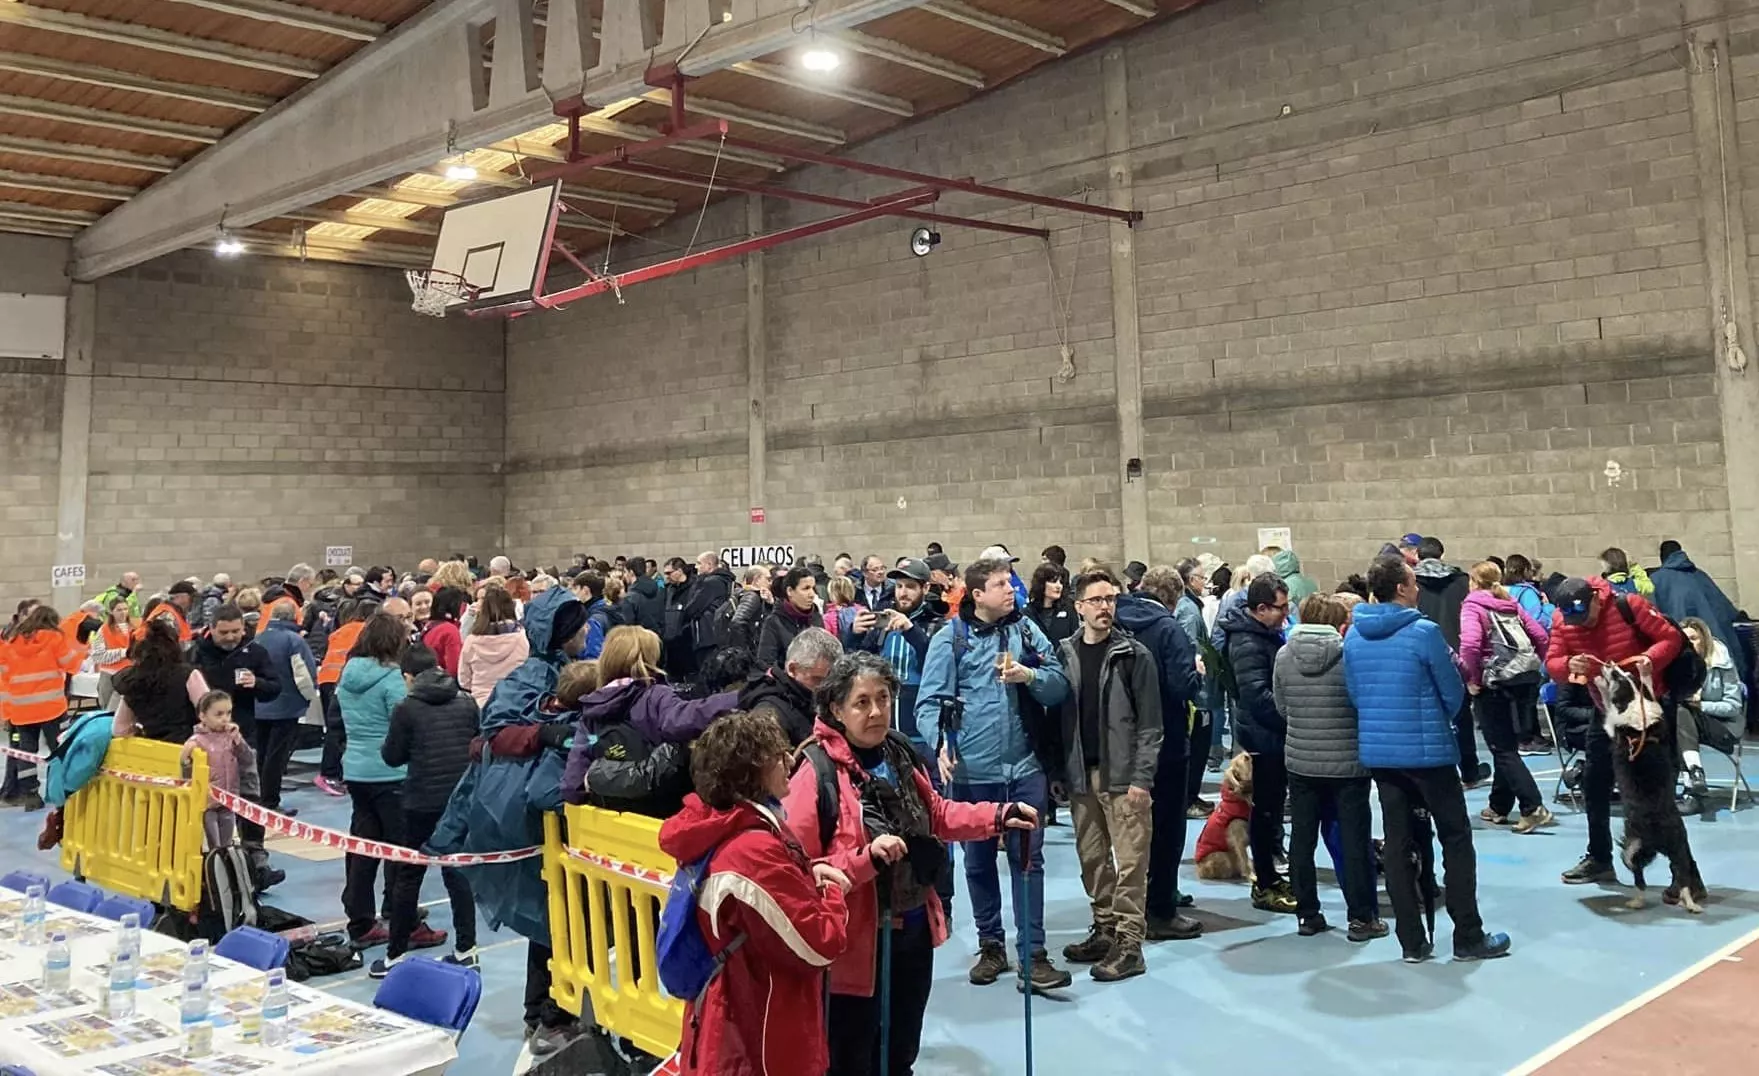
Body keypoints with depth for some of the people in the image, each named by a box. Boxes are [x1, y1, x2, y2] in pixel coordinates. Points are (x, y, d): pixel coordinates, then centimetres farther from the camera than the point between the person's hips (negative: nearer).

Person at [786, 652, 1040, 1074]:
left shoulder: (899, 754, -1)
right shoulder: (818, 773, -22)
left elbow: (936, 815, 16)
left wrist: (1000, 816, 5)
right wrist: (867, 857, -33)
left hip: (913, 930, 7)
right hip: (856, 943, -7)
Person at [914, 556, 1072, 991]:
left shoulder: (1026, 629, 5)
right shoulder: (950, 638, -5)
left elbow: (1059, 687, 2)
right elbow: (929, 702, -8)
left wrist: (1030, 676, -17)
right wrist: (941, 744, -23)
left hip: (1024, 767, 1)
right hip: (972, 770, -1)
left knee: (1028, 858, 3)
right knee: (978, 861, 12)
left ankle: (1032, 954, 9)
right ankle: (991, 946, 28)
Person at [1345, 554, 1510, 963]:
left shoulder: (1353, 635, 2)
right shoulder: (1425, 632, -15)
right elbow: (1454, 693, -6)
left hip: (1377, 750, 5)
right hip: (1427, 750, -5)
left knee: (1398, 845, 9)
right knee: (1456, 840, 9)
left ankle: (1412, 942, 14)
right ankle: (1468, 937, 14)